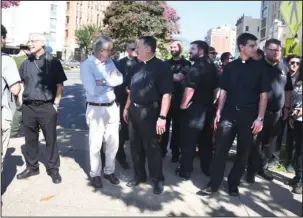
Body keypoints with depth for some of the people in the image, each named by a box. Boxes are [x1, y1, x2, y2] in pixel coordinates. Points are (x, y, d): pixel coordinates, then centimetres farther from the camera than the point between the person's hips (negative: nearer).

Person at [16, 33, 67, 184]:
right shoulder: (26, 63, 11)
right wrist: (21, 101, 7)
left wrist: (55, 104, -9)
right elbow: (22, 84, 18)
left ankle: (53, 169, 15)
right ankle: (32, 167, 28)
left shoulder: (53, 62, -3)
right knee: (30, 139, 13)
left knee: (51, 139, 4)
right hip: (28, 107, 5)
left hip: (47, 107, -4)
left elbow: (59, 85, -3)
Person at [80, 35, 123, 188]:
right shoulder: (87, 65, -12)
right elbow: (93, 89, -21)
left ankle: (109, 171, 29)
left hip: (112, 107, 5)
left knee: (113, 142, 12)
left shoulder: (110, 62, 6)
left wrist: (103, 81, -16)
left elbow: (120, 80, -5)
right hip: (96, 109, -5)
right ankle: (95, 174, 22)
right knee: (96, 144, 6)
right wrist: (110, 80, -9)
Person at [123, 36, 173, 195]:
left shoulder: (162, 67, -12)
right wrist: (127, 108, 16)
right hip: (134, 110, 7)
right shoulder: (138, 67, 11)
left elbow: (166, 94, -17)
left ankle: (157, 179, 19)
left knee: (152, 147, 3)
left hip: (149, 112, -7)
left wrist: (162, 117, -22)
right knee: (135, 145, 14)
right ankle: (139, 175, 30)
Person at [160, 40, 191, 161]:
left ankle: (175, 151, 15)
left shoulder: (186, 64, 0)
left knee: (176, 126, 5)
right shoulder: (166, 63, 13)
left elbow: (179, 78, -14)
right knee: (164, 124, 5)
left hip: (178, 99, -3)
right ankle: (162, 149, 17)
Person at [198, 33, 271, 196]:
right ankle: (213, 184, 9)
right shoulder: (230, 67, 6)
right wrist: (218, 113, 2)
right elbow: (223, 91, 8)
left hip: (249, 116, 0)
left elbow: (263, 95, 1)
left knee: (243, 152, 7)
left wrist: (260, 118, -6)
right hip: (228, 113, 1)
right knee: (220, 150, 0)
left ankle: (233, 184, 23)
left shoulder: (259, 68, 2)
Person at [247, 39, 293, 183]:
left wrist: (287, 107, 12)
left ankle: (262, 167, 25)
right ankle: (252, 170, 12)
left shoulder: (283, 69, 11)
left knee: (269, 143, 12)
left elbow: (288, 90, 18)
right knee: (256, 143, 1)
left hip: (277, 113, 5)